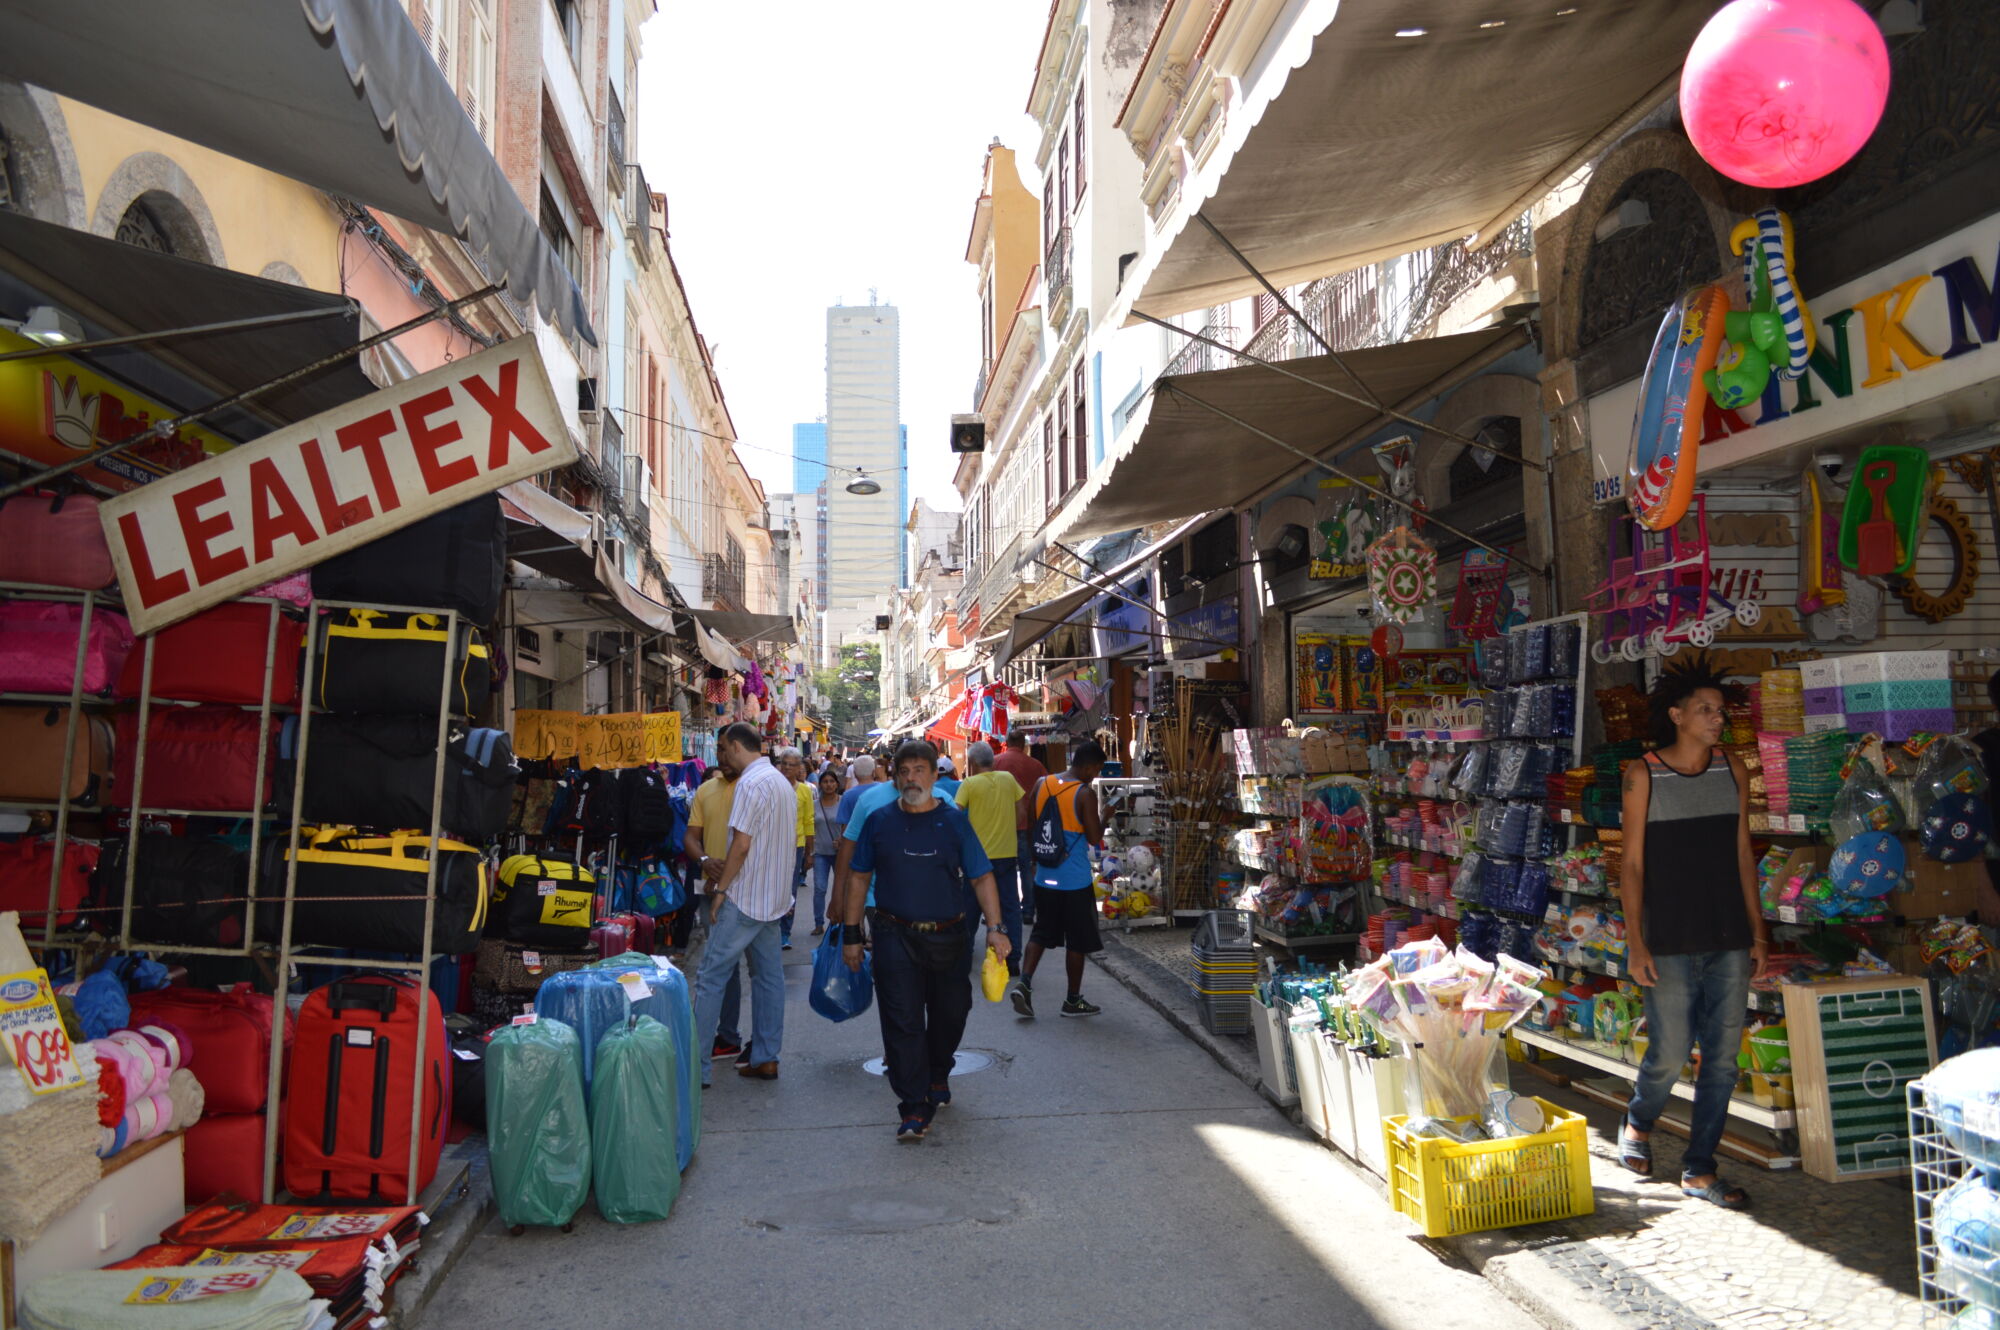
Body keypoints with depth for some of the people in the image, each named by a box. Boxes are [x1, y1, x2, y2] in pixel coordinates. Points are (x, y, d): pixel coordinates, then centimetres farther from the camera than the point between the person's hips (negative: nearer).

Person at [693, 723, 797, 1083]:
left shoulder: (751, 783, -15)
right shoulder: (782, 781, 14)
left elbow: (742, 844, -20)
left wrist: (721, 889, -12)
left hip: (745, 898, -9)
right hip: (773, 897, 9)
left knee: (711, 976, -4)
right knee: (769, 975, 11)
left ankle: (696, 1065, -2)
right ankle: (765, 1059, 16)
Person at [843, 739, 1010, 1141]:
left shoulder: (954, 820, 0)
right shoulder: (880, 821, 2)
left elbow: (981, 878, -2)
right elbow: (860, 878, 8)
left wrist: (995, 927, -14)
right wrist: (852, 934, 6)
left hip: (947, 937, 1)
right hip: (896, 937, -1)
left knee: (949, 1014, 14)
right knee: (902, 1021, -7)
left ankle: (938, 1076, 41)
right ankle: (913, 1108, 0)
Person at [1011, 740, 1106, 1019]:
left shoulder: (1042, 784, 2)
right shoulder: (1085, 794, -14)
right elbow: (1094, 838, -13)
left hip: (1045, 876, 5)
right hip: (1075, 880, -5)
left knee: (1041, 932, 15)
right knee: (1077, 941, 8)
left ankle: (1023, 983, -2)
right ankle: (1073, 1001, 16)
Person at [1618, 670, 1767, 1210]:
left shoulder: (1733, 770, 6)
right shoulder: (1643, 774, -6)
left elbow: (1743, 854, 11)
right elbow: (1633, 862, -5)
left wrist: (1758, 932, 9)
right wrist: (1635, 942, -9)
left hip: (1729, 941, 4)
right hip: (1669, 943, -4)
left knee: (1722, 1059, 7)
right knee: (1669, 1055, 1)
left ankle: (1699, 1169, 21)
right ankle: (1637, 1123, 32)